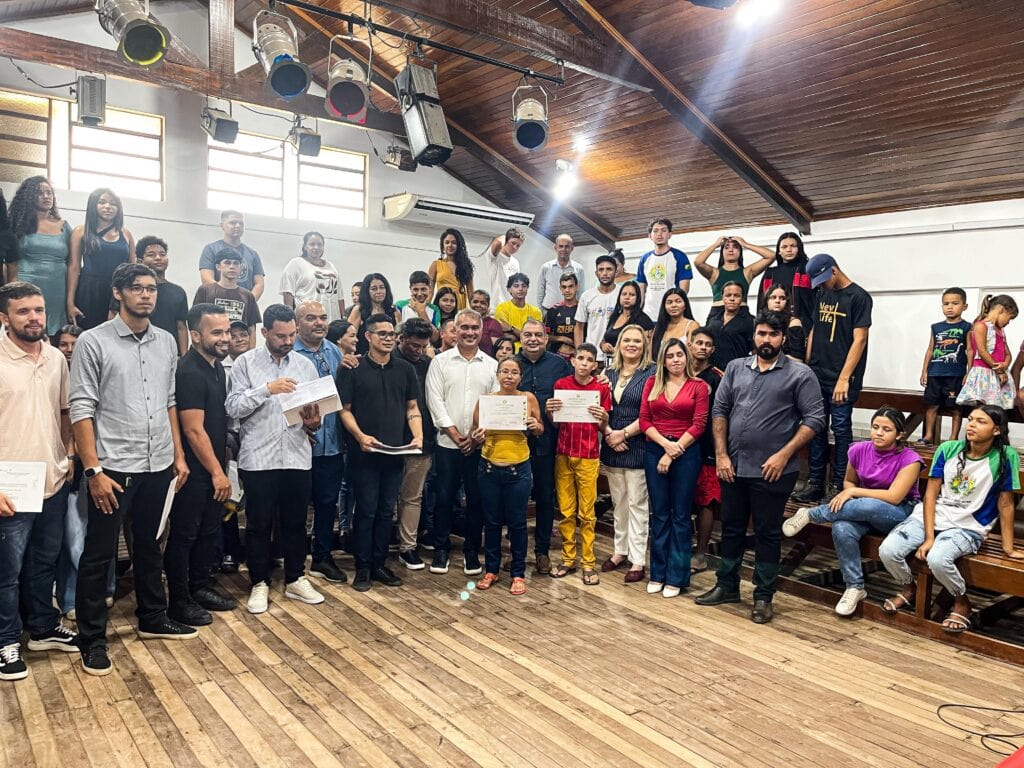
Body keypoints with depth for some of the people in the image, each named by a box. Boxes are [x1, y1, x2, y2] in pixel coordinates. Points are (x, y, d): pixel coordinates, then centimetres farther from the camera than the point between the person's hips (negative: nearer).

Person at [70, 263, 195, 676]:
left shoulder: (167, 342, 7)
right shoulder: (93, 342, -8)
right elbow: (81, 409, -10)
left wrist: (178, 455, 9)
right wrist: (93, 470, -15)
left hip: (158, 466, 5)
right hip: (113, 468, -5)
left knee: (149, 546, 18)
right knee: (98, 555, 6)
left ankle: (153, 618, 33)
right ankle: (92, 639, 19)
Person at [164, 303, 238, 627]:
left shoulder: (217, 367, 10)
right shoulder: (189, 373, -18)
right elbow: (194, 430, -20)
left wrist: (222, 466, 16)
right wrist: (217, 472, -17)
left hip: (214, 467, 9)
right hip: (194, 470, -9)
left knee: (210, 530, 17)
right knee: (184, 534, 3)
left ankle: (200, 586, 30)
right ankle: (178, 600, 15)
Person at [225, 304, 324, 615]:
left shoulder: (305, 365, 8)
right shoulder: (246, 362, -1)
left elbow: (317, 410, 10)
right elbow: (233, 407, -10)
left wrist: (313, 424, -11)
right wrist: (267, 389, -20)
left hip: (297, 457, 3)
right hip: (258, 458, -3)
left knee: (295, 522, 12)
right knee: (259, 524, 7)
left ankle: (296, 579, 26)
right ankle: (260, 583, 21)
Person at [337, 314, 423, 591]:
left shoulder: (405, 369, 9)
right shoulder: (353, 369, -2)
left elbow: (412, 407, 12)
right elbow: (345, 409, -3)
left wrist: (418, 435, -4)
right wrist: (360, 436, -18)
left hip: (396, 451, 4)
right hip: (364, 453, -3)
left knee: (386, 511, 10)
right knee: (366, 511, 2)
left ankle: (379, 564, 22)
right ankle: (362, 568, 14)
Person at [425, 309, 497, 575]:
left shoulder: (491, 365, 6)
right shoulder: (440, 361, 3)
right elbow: (435, 400, -3)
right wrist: (454, 433, -9)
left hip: (480, 444, 1)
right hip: (447, 442, -1)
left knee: (476, 499, 7)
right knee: (444, 498, 4)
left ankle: (472, 551, 21)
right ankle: (441, 549, 19)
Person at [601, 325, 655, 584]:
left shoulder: (651, 374, -6)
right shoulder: (609, 373, 10)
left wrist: (623, 433, -14)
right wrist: (608, 433, -8)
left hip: (637, 447, -5)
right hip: (612, 446, 5)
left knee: (637, 503, 1)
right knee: (618, 502, 14)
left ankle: (638, 560, 8)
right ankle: (620, 551, 27)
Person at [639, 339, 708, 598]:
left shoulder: (698, 386, 0)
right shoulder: (652, 382, 7)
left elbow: (699, 425, -6)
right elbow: (644, 420, 2)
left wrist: (673, 452, -10)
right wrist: (665, 444, -12)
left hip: (686, 453, -2)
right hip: (654, 451, 2)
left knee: (680, 515, 4)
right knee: (659, 513, 8)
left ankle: (676, 577, 12)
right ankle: (657, 574, 17)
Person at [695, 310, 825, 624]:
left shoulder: (800, 374, -4)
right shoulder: (735, 368, 8)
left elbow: (814, 419, -7)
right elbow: (719, 410, 8)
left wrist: (784, 454, -15)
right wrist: (721, 454, 0)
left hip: (772, 471, -4)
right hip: (733, 467, 4)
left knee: (767, 534, 7)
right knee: (731, 528, 16)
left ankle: (763, 597, 20)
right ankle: (726, 586, 31)